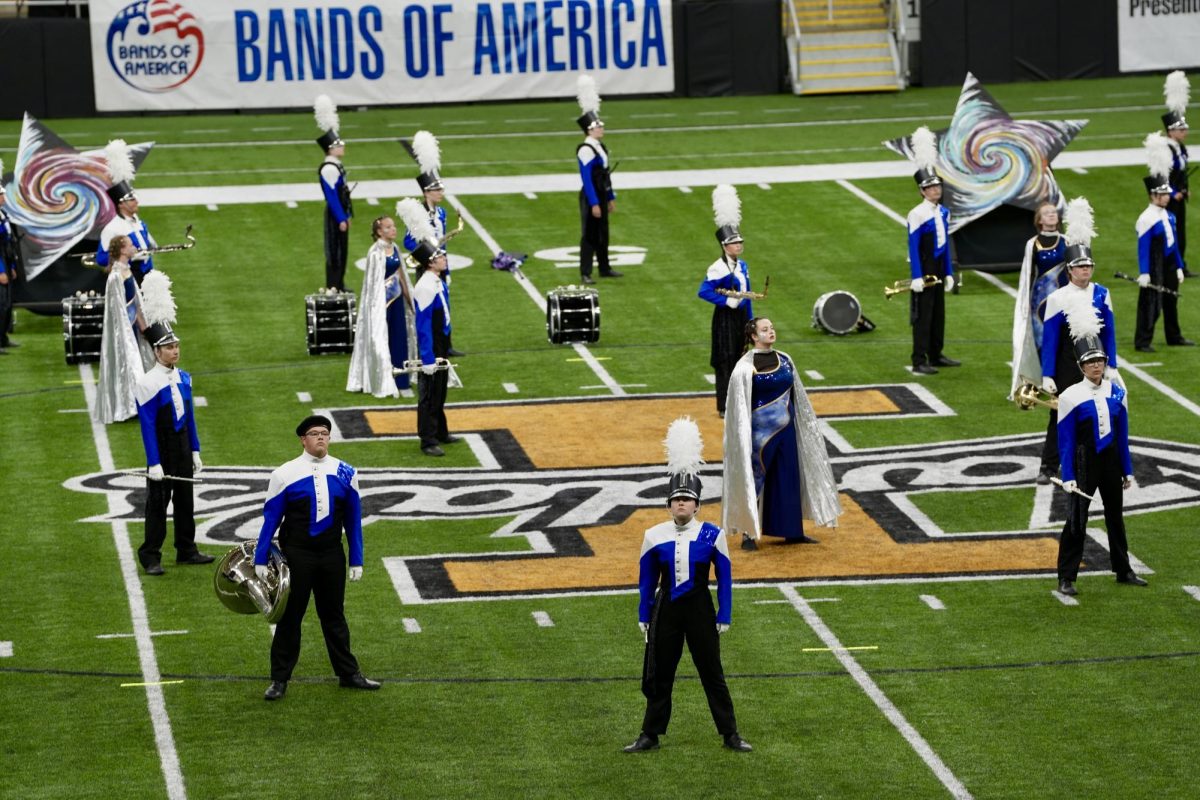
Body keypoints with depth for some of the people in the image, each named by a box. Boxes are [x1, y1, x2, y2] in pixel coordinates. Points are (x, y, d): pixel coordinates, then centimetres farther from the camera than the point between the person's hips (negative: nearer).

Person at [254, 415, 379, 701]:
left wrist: (356, 561, 6)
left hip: (331, 555, 3)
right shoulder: (285, 474, -7)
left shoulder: (345, 474, 1)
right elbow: (271, 519, -4)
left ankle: (348, 674, 23)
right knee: (289, 616, 3)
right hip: (296, 556, -3)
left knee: (334, 615, 14)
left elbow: (353, 519, 7)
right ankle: (279, 680, 10)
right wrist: (260, 560, -5)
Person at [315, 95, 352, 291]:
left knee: (342, 249, 16)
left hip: (341, 213, 10)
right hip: (335, 215, -10)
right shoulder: (329, 169, -21)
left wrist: (347, 215, 19)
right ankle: (333, 288, 3)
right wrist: (341, 219, -21)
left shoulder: (336, 166, 10)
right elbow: (332, 197, -22)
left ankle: (339, 285, 24)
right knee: (335, 251, -3)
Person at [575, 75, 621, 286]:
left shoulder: (600, 147, 11)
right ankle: (585, 273, -1)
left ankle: (604, 268, 26)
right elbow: (587, 179, -22)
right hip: (590, 197, -9)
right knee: (589, 235, -5)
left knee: (603, 234, 16)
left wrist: (610, 198, 19)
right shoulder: (585, 150, -19)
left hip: (602, 195, 9)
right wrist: (594, 204, -23)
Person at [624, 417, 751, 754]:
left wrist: (724, 617, 0)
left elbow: (724, 578, 2)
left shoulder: (712, 535, -5)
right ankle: (650, 735, 17)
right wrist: (644, 617, 8)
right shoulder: (654, 536, -2)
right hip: (666, 610, 1)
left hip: (700, 610, -1)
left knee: (712, 673, 3)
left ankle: (730, 735, 11)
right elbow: (646, 580, 8)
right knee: (658, 675, 7)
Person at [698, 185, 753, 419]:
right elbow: (704, 292, -23)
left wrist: (750, 320, 15)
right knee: (725, 362, -3)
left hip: (741, 317, 8)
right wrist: (727, 302, -25)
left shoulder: (742, 266, 9)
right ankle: (725, 407, 2)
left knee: (740, 359, 13)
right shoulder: (718, 268, -16)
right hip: (725, 319, -8)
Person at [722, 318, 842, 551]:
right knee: (755, 479, 0)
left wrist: (806, 424, 17)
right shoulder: (746, 366, -11)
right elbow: (739, 406, -11)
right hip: (761, 431, -6)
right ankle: (748, 534, 8)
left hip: (785, 428, 6)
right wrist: (744, 438, -14)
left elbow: (797, 397, 15)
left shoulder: (784, 361, 7)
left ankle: (792, 532, 19)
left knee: (789, 479, 10)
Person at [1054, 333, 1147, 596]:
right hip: (1084, 463, -5)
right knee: (1076, 520, -6)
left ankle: (1123, 571, 28)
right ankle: (1066, 579, 0)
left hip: (1111, 461, 5)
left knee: (1115, 516, 16)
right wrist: (1068, 477, -13)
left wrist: (1127, 471, 10)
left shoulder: (1117, 393, 3)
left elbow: (1123, 436, 9)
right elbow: (1065, 442, -9)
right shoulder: (1070, 397, -11)